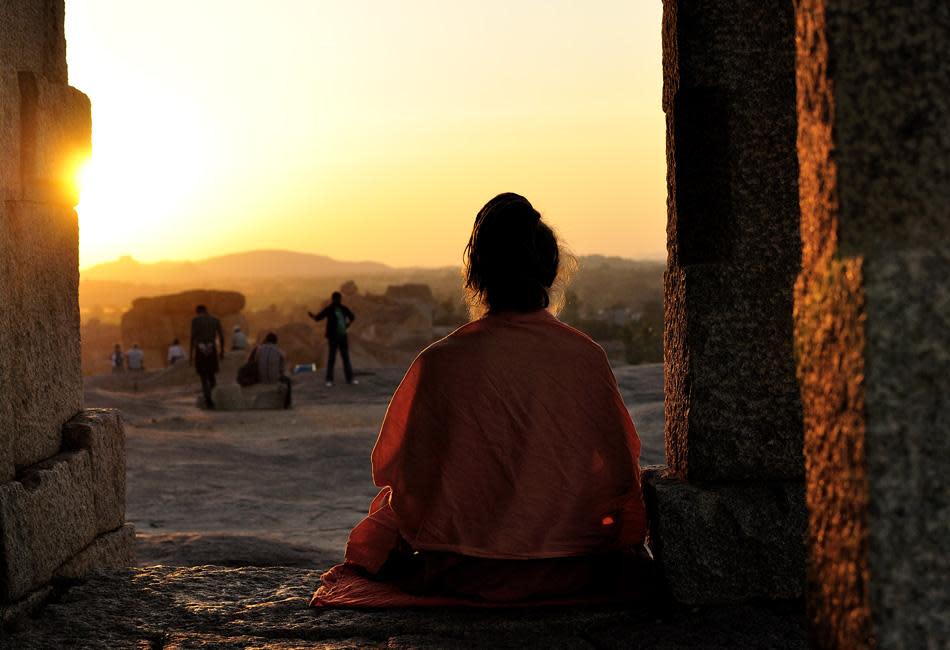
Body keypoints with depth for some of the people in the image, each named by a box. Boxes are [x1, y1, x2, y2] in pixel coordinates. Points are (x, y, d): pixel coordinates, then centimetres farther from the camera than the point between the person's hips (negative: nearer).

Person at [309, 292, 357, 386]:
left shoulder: (344, 309, 7)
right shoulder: (329, 309, -7)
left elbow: (352, 317, 24)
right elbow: (318, 318, -18)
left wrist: (346, 325, 12)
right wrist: (312, 315, -38)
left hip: (343, 336, 5)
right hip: (333, 336, -5)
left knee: (346, 357, 10)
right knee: (332, 357, -4)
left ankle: (349, 378, 17)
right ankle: (329, 379, 2)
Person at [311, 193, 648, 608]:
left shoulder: (442, 361, -12)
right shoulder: (587, 357, -7)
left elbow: (393, 469, -2)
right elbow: (621, 472, 2)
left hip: (463, 574, -2)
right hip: (572, 573, 2)